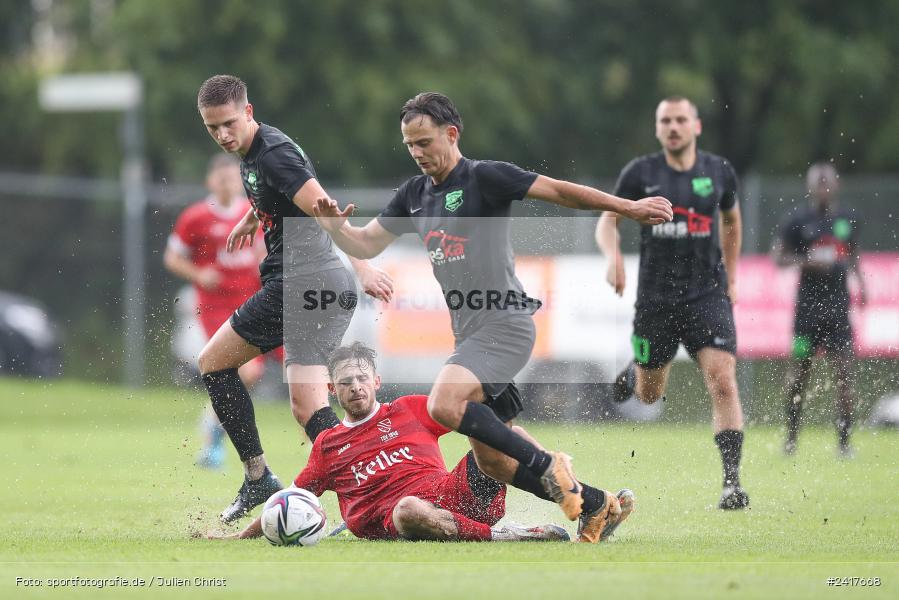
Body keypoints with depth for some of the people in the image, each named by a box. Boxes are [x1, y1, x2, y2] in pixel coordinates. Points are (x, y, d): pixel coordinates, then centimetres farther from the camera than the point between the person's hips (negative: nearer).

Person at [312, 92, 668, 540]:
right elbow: (365, 245, 16)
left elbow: (559, 191, -11)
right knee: (491, 461, 7)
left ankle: (547, 467, -17)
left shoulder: (484, 177, -9)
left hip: (504, 325, -8)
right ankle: (593, 504, 20)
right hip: (469, 334, 8)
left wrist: (628, 208, -17)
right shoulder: (414, 194, 13)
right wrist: (335, 226, -5)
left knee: (444, 405, -30)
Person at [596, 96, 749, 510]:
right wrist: (613, 255, -21)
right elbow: (607, 222, 1)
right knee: (649, 395, 12)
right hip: (655, 298, 0)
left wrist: (730, 279, 21)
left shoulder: (719, 172, 3)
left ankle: (732, 481, -16)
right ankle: (634, 374, 50)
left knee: (723, 383, -17)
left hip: (708, 294, 0)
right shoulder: (640, 173, -3)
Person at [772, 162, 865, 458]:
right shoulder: (797, 221, -1)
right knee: (800, 371, 4)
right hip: (808, 306, -2)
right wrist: (806, 261, -16)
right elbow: (778, 257, 0)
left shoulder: (848, 219, 11)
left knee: (844, 372, -7)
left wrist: (860, 284, 12)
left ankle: (844, 441, -6)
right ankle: (791, 436, 19)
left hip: (838, 305, 2)